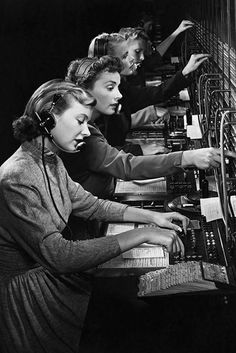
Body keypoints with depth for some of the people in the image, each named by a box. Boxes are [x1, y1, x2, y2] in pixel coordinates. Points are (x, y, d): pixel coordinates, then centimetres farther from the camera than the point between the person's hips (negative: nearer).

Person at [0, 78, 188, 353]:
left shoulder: (51, 162, 4)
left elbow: (89, 204, 14)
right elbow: (58, 255, -33)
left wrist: (151, 217, 4)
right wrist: (141, 235, -30)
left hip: (49, 270, 9)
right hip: (26, 292, -9)